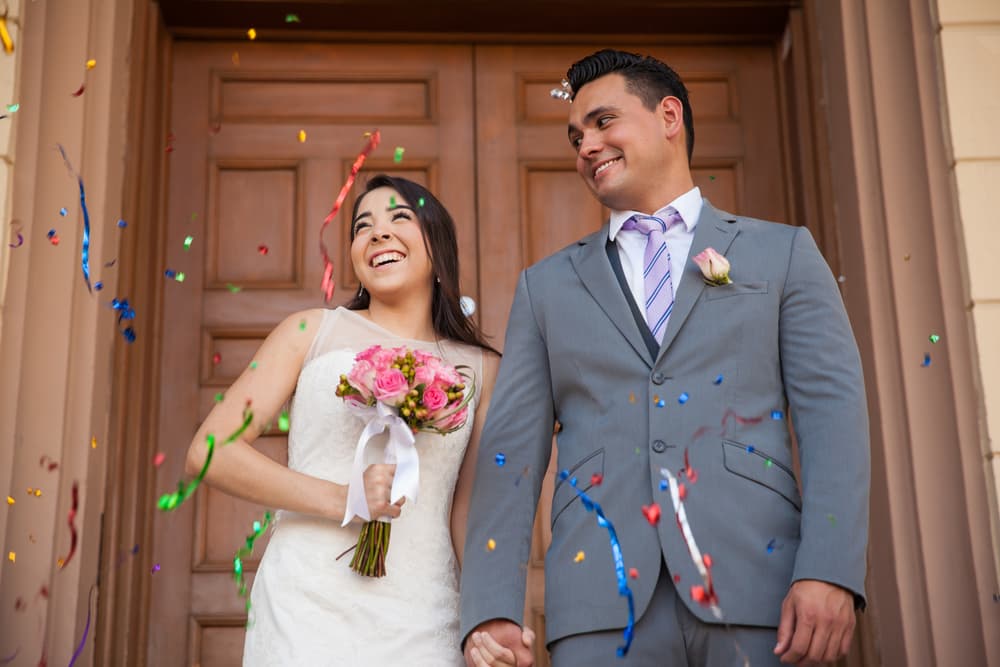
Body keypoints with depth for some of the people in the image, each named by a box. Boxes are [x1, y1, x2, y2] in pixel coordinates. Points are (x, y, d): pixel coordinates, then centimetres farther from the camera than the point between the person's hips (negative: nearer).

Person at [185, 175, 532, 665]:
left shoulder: (481, 369, 9)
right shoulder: (312, 332, 5)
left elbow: (470, 510, 9)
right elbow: (209, 451, -2)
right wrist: (341, 499, -13)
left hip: (420, 625, 1)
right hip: (305, 612, -1)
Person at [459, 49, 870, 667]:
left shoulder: (783, 253, 11)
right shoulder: (548, 286, 16)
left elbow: (832, 411, 1)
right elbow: (512, 448, 8)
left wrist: (830, 572, -12)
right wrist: (491, 610, -4)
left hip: (757, 587, -1)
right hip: (603, 602, 1)